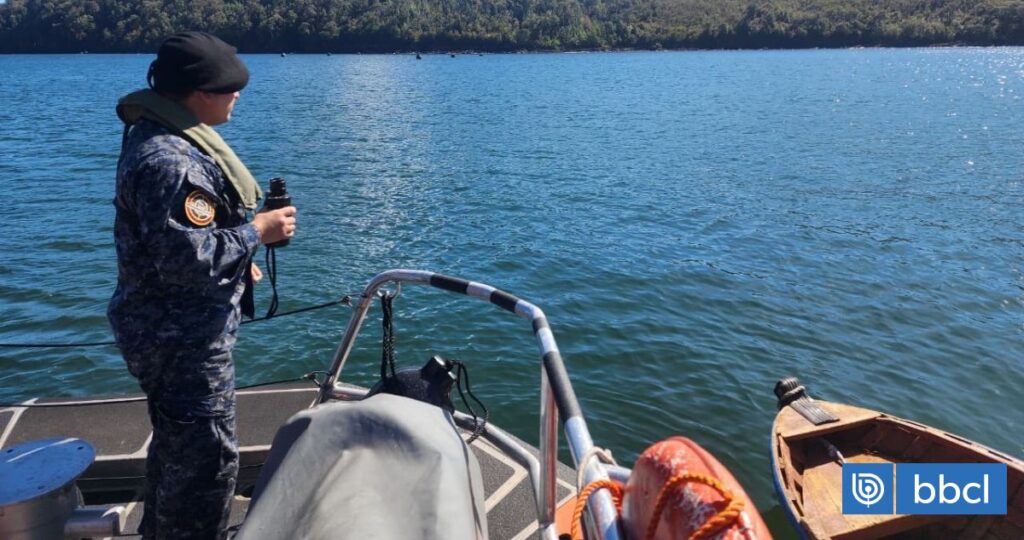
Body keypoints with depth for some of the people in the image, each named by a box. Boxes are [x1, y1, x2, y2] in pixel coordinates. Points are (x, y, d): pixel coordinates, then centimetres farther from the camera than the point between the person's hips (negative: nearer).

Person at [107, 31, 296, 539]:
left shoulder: (160, 136, 9)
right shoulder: (170, 161, -27)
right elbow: (188, 259, -30)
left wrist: (237, 259, 16)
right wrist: (256, 232, -19)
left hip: (174, 328, 11)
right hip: (184, 337, -11)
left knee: (177, 443, 27)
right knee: (207, 459, 0)